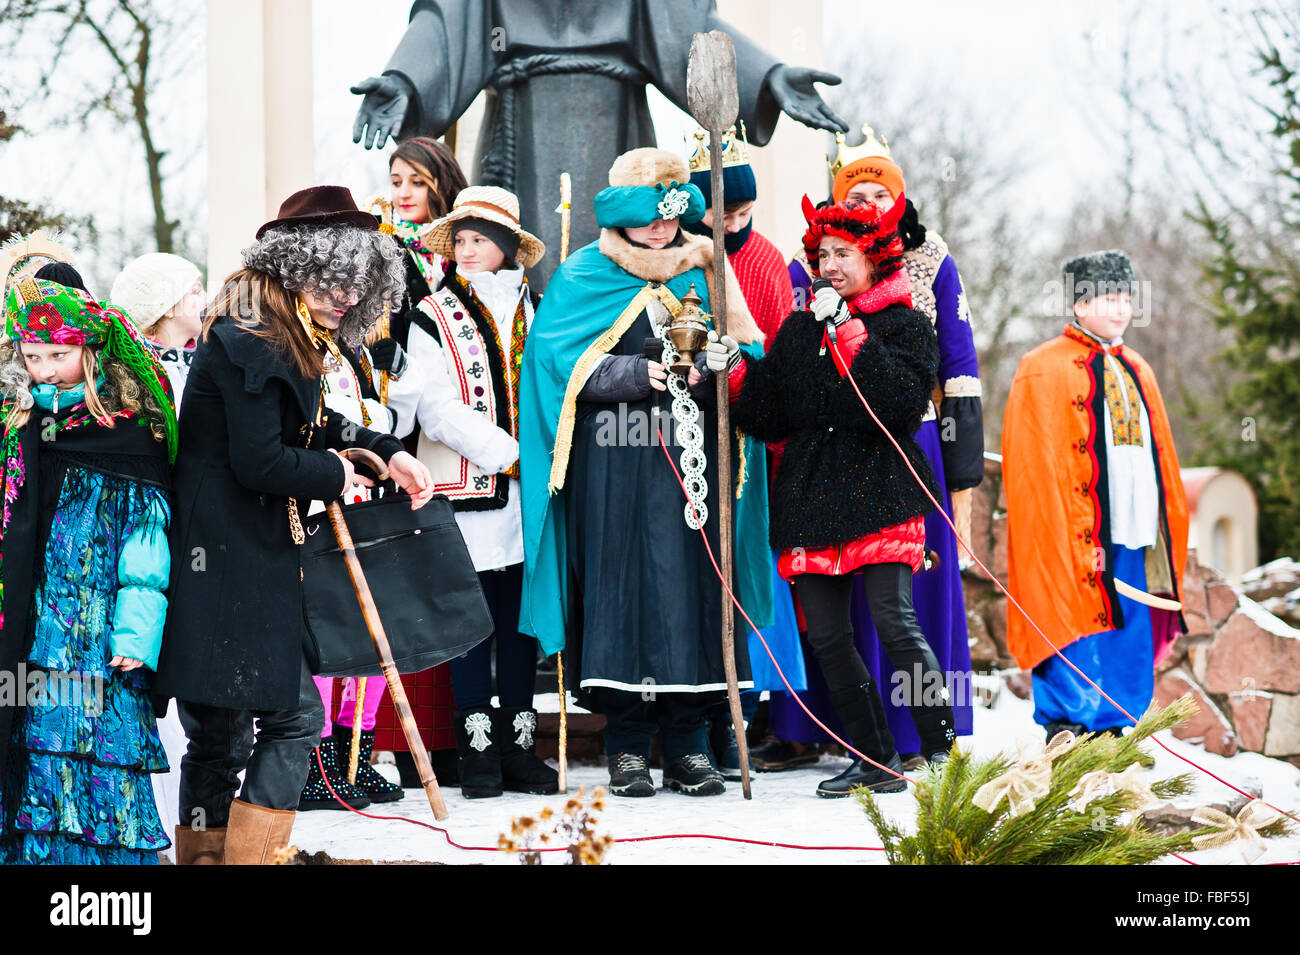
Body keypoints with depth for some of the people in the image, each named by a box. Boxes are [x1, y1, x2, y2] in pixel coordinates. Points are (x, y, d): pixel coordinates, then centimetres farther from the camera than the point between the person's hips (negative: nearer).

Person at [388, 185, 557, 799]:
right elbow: (438, 410, -7)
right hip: (464, 490, -3)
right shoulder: (434, 318, 2)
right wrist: (508, 454, -13)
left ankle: (519, 747, 13)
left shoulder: (537, 310, 13)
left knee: (521, 620, 6)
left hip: (528, 492, 3)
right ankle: (478, 754, 6)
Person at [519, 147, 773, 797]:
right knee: (619, 585, -5)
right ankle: (627, 741, 1)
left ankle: (687, 740, 5)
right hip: (614, 459, -2)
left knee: (692, 586, -1)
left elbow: (746, 356, 8)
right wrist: (641, 375, -15)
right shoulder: (583, 276, 6)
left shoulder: (701, 271, 14)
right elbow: (564, 364, -6)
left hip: (692, 455, 3)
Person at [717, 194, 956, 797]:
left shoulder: (905, 325, 3)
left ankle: (942, 747, -3)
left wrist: (847, 334, -16)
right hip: (809, 497, 5)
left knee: (893, 621, -17)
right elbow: (770, 420, 15)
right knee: (825, 635, 2)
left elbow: (903, 402, -16)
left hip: (880, 492, -5)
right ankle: (875, 761, 11)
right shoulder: (798, 329, 17)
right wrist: (736, 372, -1)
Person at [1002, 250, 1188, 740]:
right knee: (1077, 651, -9)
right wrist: (1069, 544, -16)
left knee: (1130, 640, 6)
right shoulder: (1043, 372, -2)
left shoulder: (1136, 372, 19)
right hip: (1074, 538, -7)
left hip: (1133, 534, 7)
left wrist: (1167, 532, 14)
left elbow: (1159, 457, 22)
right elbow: (1037, 467, -8)